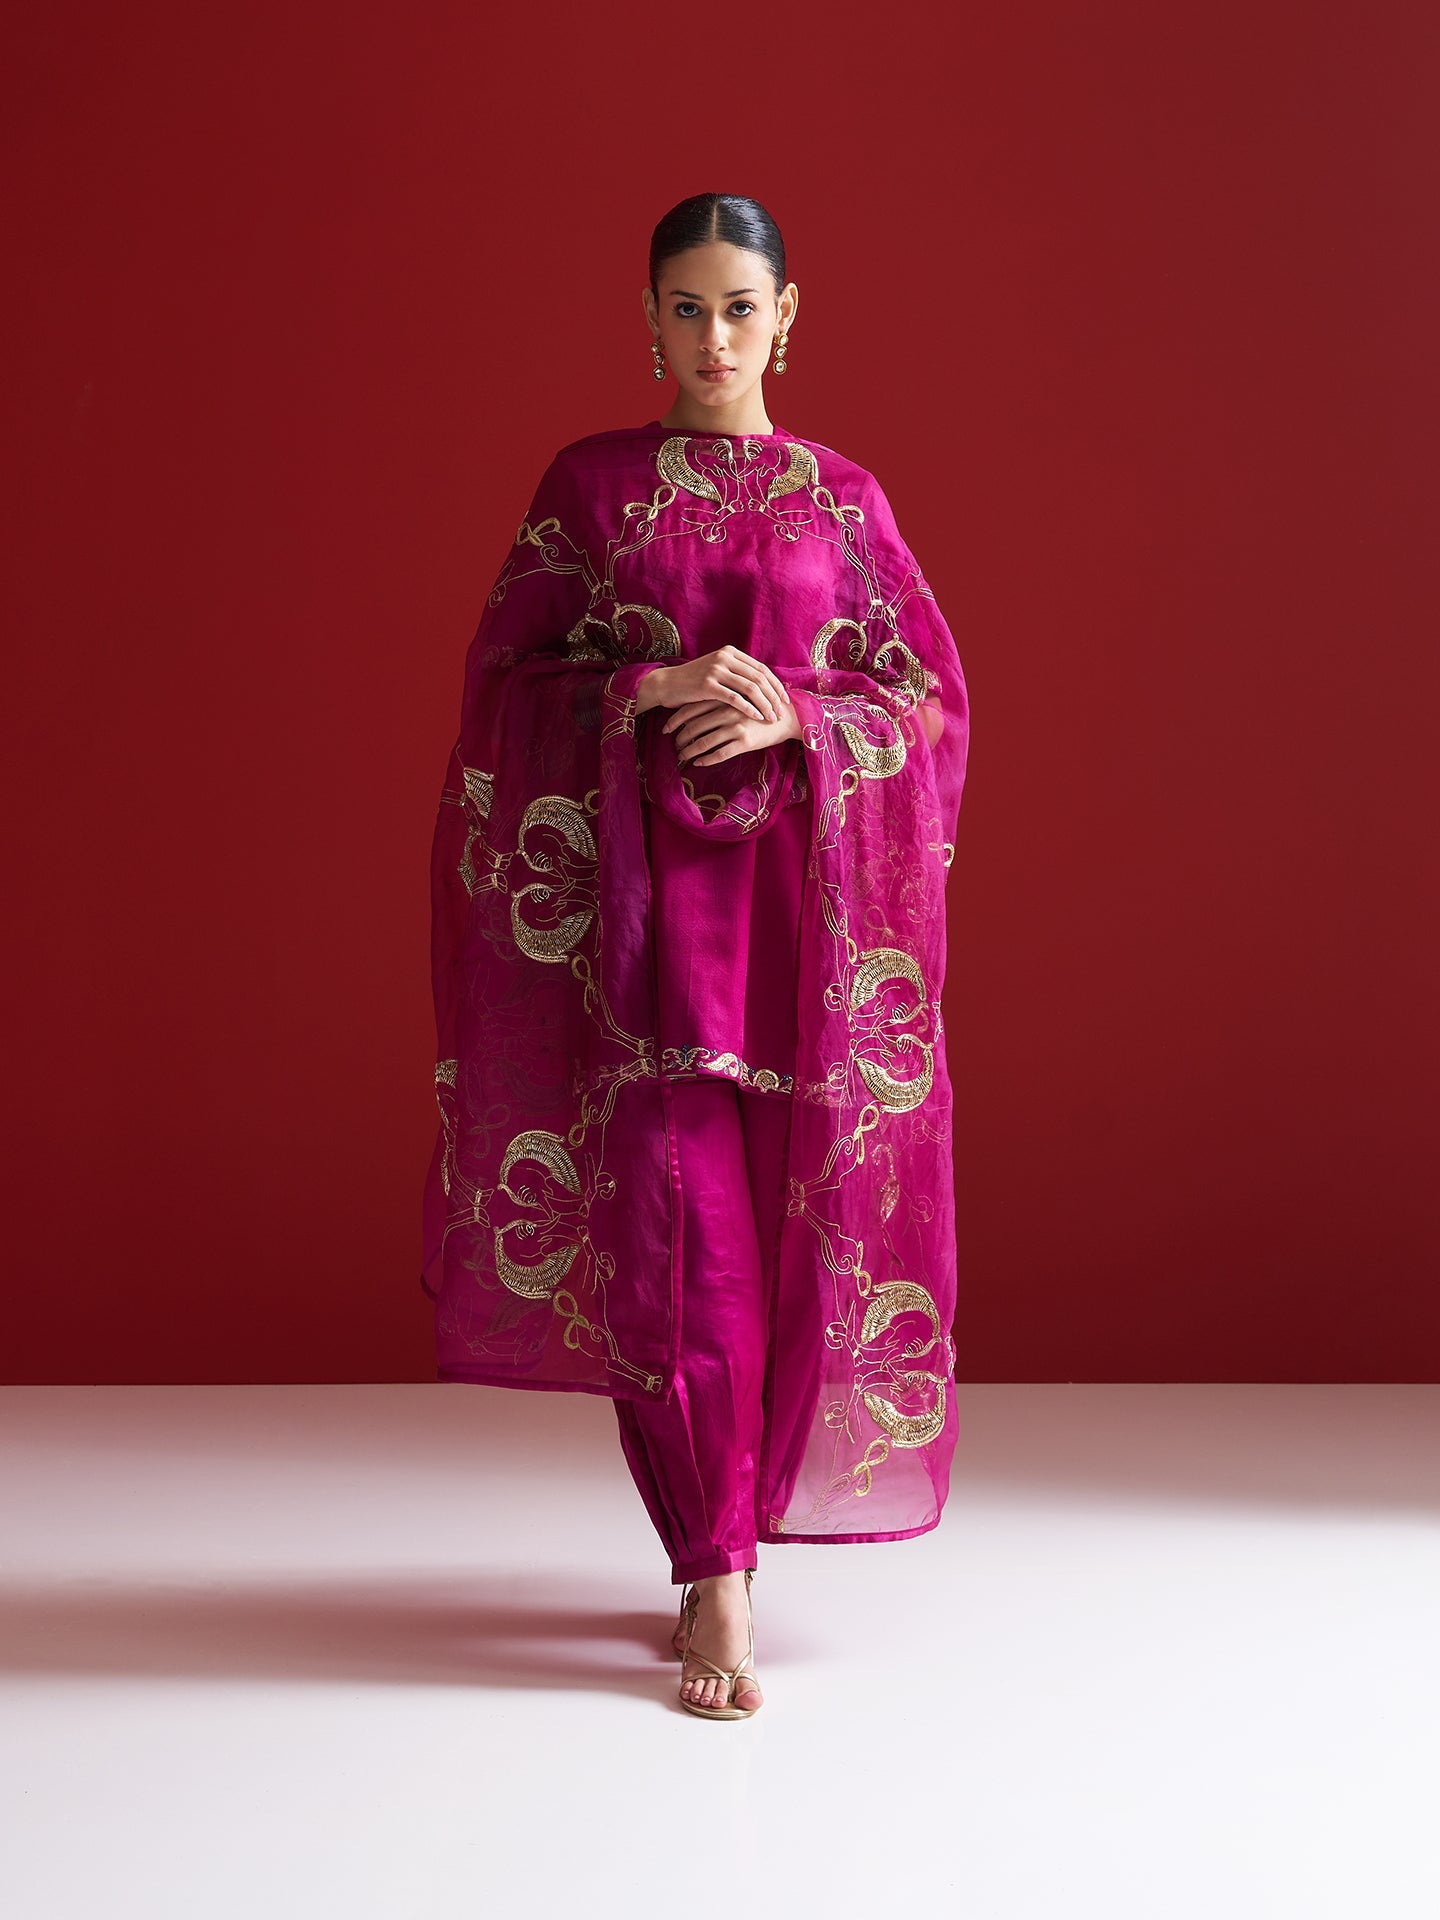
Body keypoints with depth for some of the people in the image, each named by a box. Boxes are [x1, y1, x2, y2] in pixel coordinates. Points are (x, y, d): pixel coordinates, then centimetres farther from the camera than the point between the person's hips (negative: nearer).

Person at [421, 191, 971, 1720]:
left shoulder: (843, 497, 10)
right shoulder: (590, 484, 8)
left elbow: (932, 699, 6)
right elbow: (506, 681, 4)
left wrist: (795, 715, -12)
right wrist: (647, 693, -13)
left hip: (806, 890, 1)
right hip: (645, 890, -1)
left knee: (793, 1215, 1)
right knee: (678, 1217, -8)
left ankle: (720, 1532, 19)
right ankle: (719, 1584, -3)